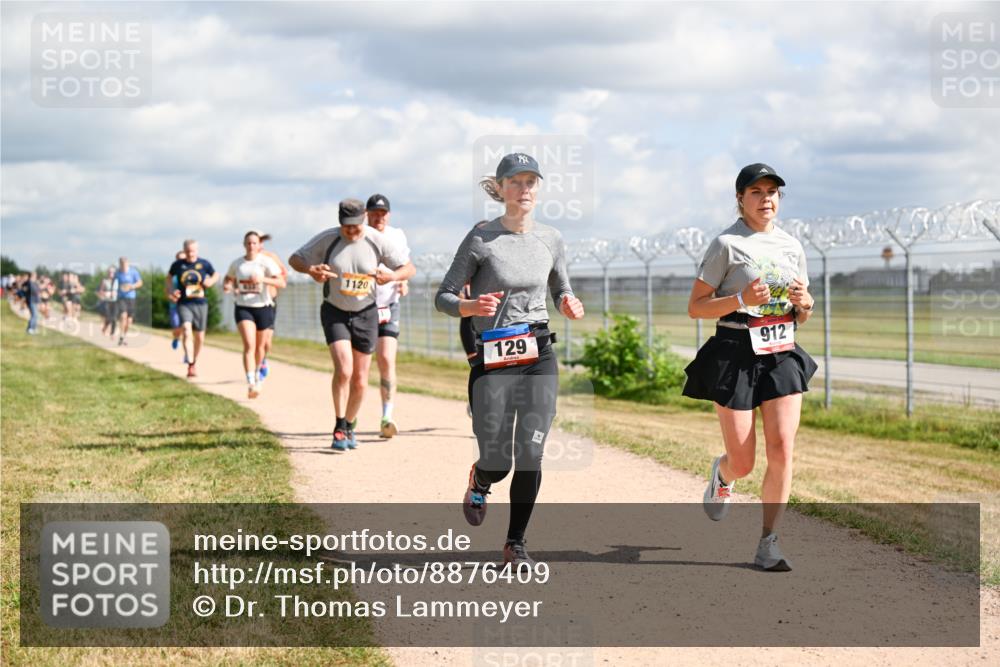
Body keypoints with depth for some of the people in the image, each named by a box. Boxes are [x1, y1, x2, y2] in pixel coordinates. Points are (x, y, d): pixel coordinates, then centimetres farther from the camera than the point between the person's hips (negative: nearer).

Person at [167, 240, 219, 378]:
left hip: (200, 304, 2)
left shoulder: (204, 264, 0)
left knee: (199, 337, 9)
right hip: (184, 304, -2)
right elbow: (169, 276, 19)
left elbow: (216, 275, 15)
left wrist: (210, 281, -6)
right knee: (187, 331, -22)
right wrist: (170, 290, 4)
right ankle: (190, 365, -26)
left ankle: (195, 362, 34)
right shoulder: (178, 264, 0)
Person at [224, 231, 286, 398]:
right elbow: (228, 278, 23)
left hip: (263, 308, 0)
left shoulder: (266, 262, -7)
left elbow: (281, 283, -15)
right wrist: (226, 285, -2)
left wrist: (262, 279, -29)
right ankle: (251, 384, -24)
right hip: (243, 308, 0)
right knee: (249, 345, -17)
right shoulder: (236, 264, 4)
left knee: (260, 347, 14)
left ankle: (257, 372, 45)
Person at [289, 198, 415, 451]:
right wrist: (311, 270, -25)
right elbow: (294, 259, -3)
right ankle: (339, 428, -8)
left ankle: (349, 427, 28)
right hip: (335, 312, -2)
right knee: (343, 369, -21)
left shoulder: (378, 241, -10)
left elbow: (409, 268, -3)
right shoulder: (327, 239, -12)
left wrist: (392, 276, -26)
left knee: (360, 381, 6)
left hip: (365, 314, 2)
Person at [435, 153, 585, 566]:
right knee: (497, 462, -1)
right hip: (492, 361, -3)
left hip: (539, 357, 3)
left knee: (530, 455, -3)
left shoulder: (551, 239, 8)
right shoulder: (481, 238, -5)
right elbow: (443, 298, -3)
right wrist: (471, 306, -24)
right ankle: (479, 482, 37)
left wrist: (569, 305, -1)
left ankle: (515, 542, 12)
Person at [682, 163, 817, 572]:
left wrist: (804, 301, -4)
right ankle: (721, 475, 38)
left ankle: (768, 546, 1)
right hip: (736, 357, -4)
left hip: (783, 356, 4)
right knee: (743, 463, -1)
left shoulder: (791, 246, 11)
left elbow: (803, 316, 19)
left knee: (782, 450, -8)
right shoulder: (727, 245, -5)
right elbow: (695, 307, -6)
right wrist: (742, 299, -20)